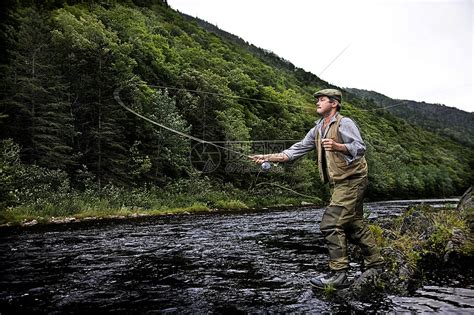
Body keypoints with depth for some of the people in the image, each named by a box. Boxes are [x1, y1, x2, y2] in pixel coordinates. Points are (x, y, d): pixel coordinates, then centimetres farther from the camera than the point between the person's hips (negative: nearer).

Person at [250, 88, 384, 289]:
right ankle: (376, 265, 27)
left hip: (351, 181, -9)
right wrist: (269, 157, -1)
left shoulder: (344, 123, -9)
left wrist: (337, 146, -36)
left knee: (331, 224, -15)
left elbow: (360, 148, -18)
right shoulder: (317, 130, 15)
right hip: (339, 184, 9)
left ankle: (338, 274, -10)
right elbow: (297, 149, 9)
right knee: (355, 225, 14)